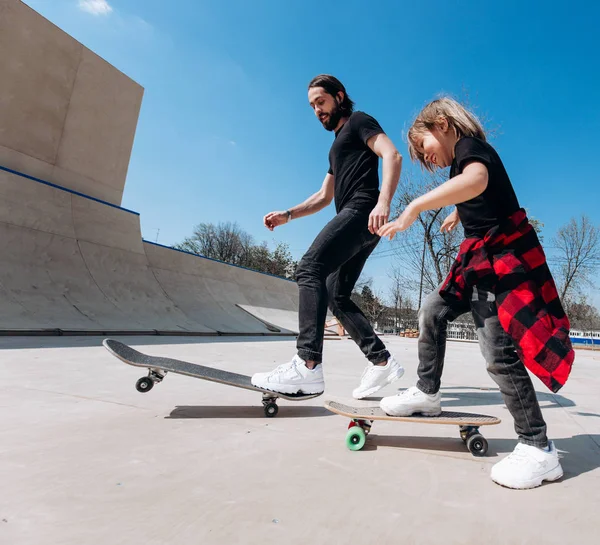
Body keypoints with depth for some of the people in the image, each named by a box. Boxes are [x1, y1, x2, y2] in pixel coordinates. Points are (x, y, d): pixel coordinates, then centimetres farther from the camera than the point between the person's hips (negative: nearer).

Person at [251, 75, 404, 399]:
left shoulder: (359, 122, 9)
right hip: (351, 219, 10)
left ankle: (308, 367, -33)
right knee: (337, 297, 4)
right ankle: (382, 361, 7)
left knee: (310, 269, -25)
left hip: (361, 212, -10)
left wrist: (383, 202, -27)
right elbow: (324, 196, 32)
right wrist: (287, 215, 18)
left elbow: (392, 155, -9)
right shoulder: (337, 146, 34)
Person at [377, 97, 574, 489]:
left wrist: (414, 207, -36)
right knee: (433, 313, 9)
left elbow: (476, 180, -35)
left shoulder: (470, 145, -9)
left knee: (499, 354, -10)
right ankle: (427, 393, 22)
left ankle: (539, 450, 3)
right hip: (480, 258, 10)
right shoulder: (461, 161, 20)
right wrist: (458, 215, 62)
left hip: (504, 257, -10)